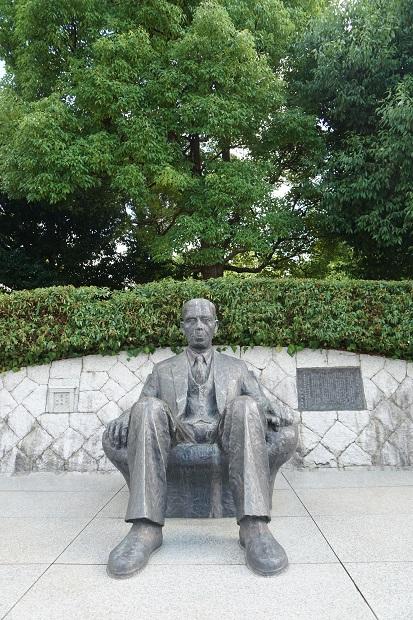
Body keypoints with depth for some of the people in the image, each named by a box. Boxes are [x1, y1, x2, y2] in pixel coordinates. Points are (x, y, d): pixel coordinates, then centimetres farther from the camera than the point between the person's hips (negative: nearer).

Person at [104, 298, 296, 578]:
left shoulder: (237, 367, 25)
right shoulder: (163, 369, 26)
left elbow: (262, 404, 16)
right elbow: (143, 402, 15)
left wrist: (273, 414, -10)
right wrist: (125, 418, -9)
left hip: (225, 436, 0)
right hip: (177, 437, 1)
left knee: (245, 406, -32)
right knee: (149, 407, -30)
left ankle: (255, 527, -39)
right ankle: (146, 527, -34)